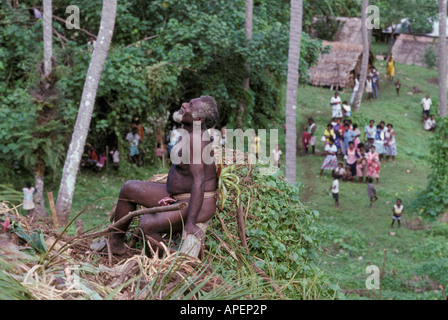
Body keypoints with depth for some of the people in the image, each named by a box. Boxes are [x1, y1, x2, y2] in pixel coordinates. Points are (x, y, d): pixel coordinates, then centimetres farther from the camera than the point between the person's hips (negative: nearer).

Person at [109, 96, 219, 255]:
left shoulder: (195, 139, -25)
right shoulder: (189, 133, 4)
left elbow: (199, 183, -30)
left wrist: (190, 223, -33)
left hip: (196, 206, -10)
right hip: (178, 198, 10)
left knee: (146, 224, -26)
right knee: (129, 188, 7)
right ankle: (116, 243, 15)